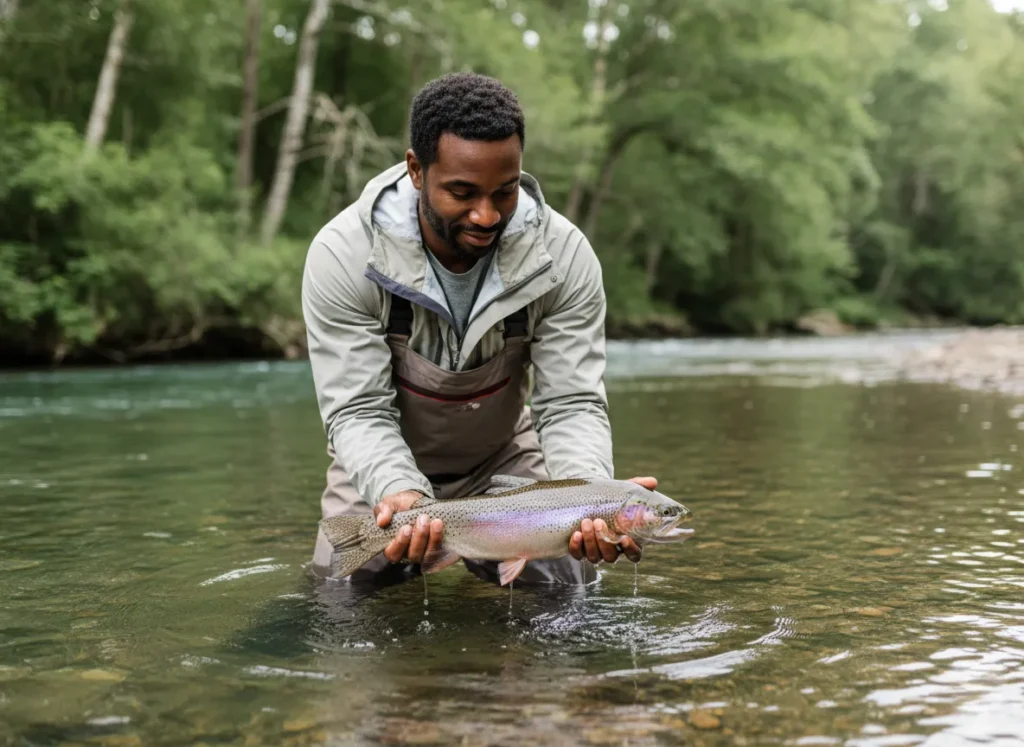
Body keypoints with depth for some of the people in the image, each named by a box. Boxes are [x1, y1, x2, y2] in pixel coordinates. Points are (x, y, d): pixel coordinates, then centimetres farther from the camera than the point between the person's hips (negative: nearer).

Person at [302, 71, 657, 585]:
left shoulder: (564, 254, -24)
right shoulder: (342, 255, -28)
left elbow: (571, 404, -24)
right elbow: (359, 412, -27)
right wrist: (402, 494, -47)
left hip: (504, 457, 1)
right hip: (385, 466, -1)